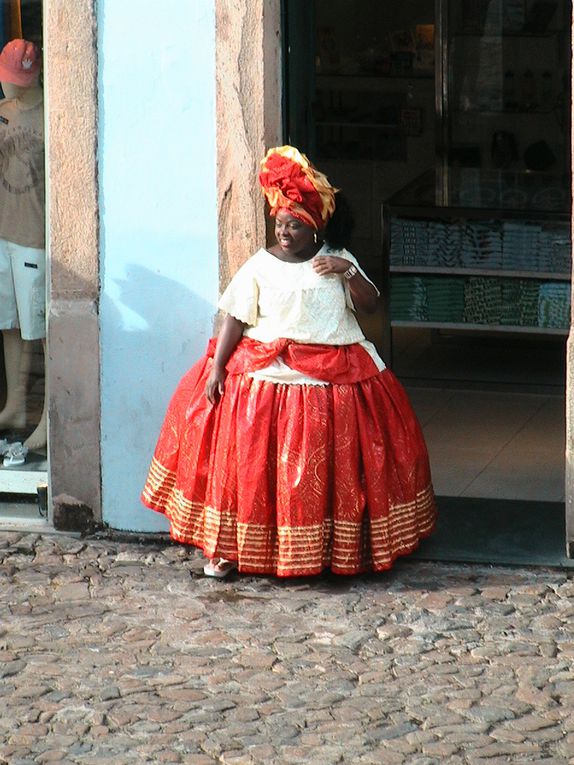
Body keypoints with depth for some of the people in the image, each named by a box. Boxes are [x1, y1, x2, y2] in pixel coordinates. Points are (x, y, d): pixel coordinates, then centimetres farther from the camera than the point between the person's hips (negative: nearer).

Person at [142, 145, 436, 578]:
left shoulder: (338, 261, 9)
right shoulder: (260, 266, 2)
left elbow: (370, 306, 4)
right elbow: (235, 319, -1)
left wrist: (350, 273, -13)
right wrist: (217, 366, -10)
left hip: (338, 377, 2)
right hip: (270, 376, -2)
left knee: (336, 466, 2)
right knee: (253, 461, -7)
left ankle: (344, 547, 13)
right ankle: (229, 547, 1)